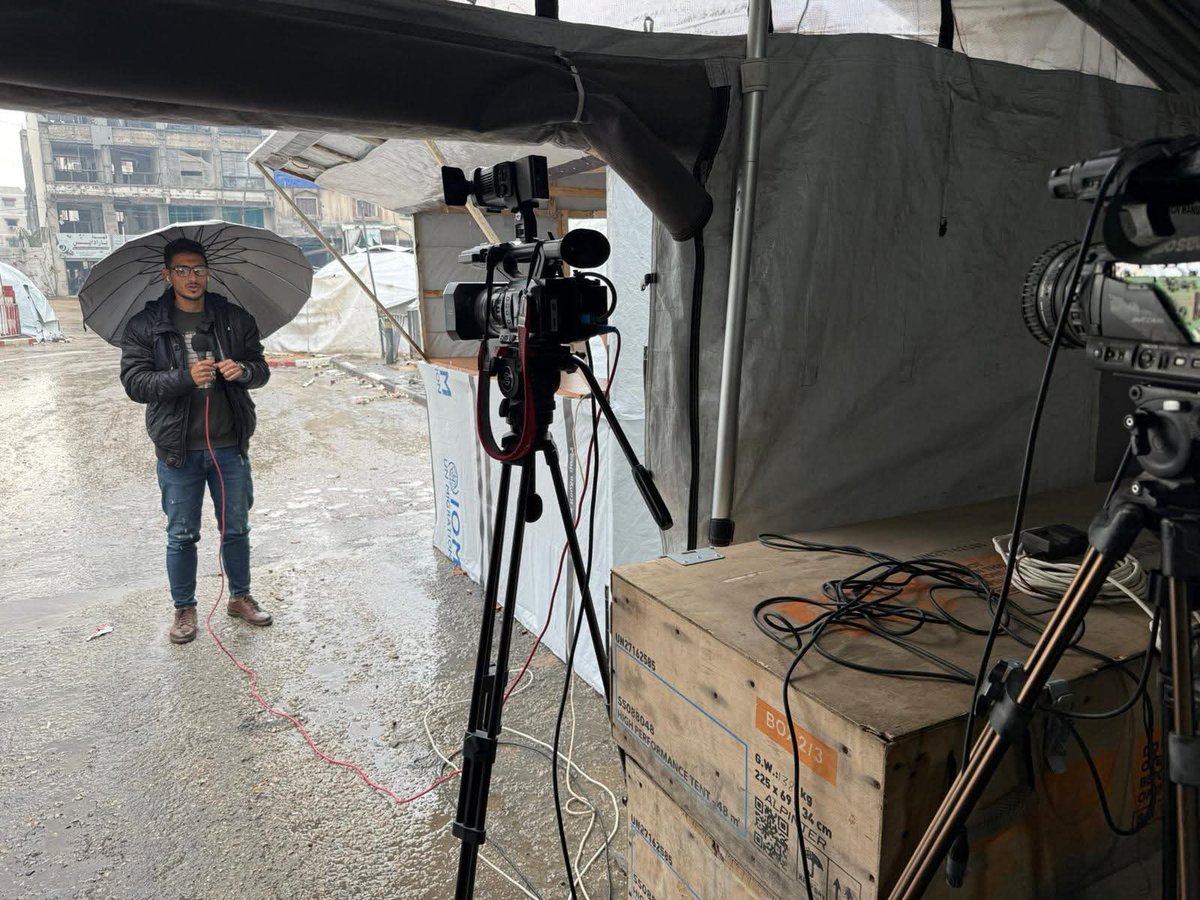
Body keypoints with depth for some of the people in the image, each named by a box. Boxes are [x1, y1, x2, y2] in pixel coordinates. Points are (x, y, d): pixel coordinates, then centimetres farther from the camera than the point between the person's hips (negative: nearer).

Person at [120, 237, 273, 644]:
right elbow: (134, 382, -9)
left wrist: (243, 370, -17)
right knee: (181, 535, 10)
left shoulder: (236, 319, 3)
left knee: (236, 528, 14)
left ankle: (241, 596, 32)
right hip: (178, 450, -2)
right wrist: (185, 377, -25)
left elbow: (261, 369, 7)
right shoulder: (145, 326, -3)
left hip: (230, 446, 2)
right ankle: (184, 608, 26)